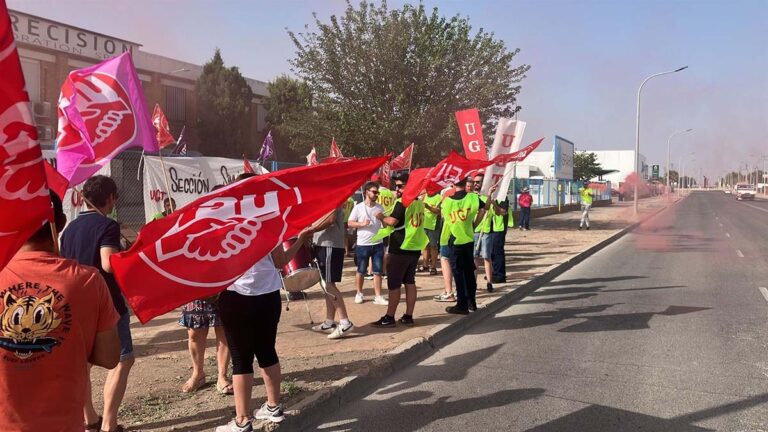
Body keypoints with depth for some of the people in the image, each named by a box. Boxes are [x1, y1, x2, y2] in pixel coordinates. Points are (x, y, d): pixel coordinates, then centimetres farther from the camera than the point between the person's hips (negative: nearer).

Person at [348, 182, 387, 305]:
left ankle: (378, 297, 10)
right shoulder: (358, 207, -4)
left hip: (378, 244, 3)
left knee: (378, 271, 4)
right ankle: (359, 294, 26)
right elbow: (350, 223, -3)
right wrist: (362, 224, -18)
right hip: (363, 244, -3)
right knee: (361, 271, 10)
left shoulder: (380, 208, 6)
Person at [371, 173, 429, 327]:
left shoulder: (402, 203, -15)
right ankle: (408, 317, 14)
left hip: (400, 249, -8)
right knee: (410, 282, 11)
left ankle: (389, 318, 4)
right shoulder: (419, 203, 10)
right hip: (414, 248, 8)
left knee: (394, 284, -1)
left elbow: (391, 221, -25)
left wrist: (381, 217, -6)